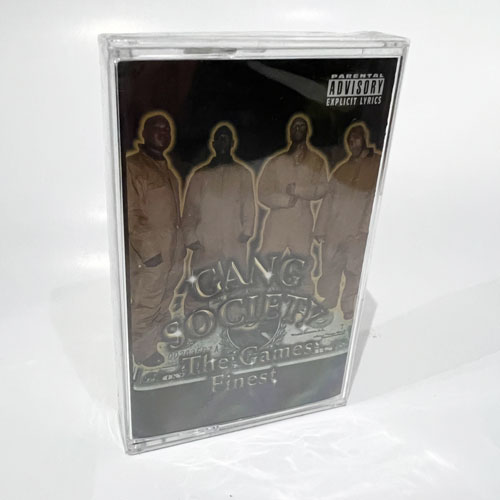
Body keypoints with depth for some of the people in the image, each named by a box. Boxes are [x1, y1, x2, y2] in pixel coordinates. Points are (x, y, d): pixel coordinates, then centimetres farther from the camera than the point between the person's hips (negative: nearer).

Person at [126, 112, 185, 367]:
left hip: (173, 248, 8)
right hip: (151, 251, -8)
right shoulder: (133, 165, -11)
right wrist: (148, 250, -18)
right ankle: (141, 351, 16)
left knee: (164, 303, 15)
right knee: (147, 305, 0)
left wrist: (179, 244, 16)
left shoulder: (165, 165, 16)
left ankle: (151, 345, 30)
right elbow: (131, 214, -15)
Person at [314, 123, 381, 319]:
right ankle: (325, 310, 19)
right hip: (333, 233, 5)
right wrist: (320, 230, 12)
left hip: (358, 236, -4)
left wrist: (363, 229, -15)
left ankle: (348, 314, 6)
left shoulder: (377, 165, 3)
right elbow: (328, 201, 18)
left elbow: (376, 198, -7)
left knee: (354, 274, -4)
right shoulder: (342, 169, 19)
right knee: (329, 273, 7)